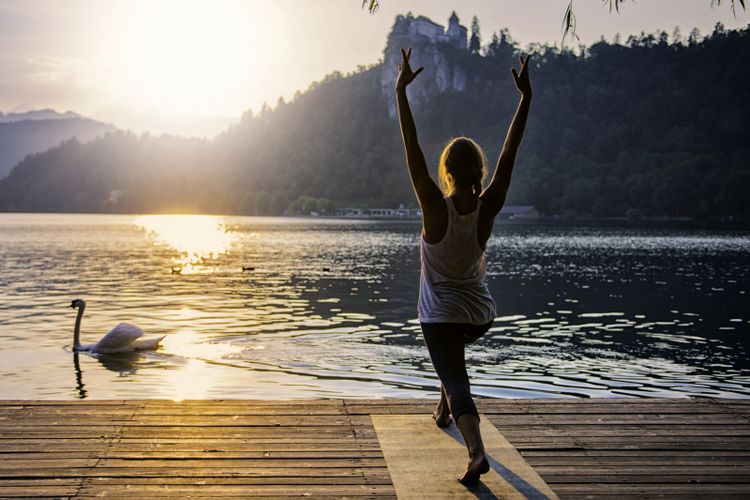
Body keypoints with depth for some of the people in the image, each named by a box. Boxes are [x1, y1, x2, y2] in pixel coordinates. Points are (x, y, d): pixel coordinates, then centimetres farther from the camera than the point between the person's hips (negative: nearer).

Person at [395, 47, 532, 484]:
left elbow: (413, 153, -23)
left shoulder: (437, 209, -21)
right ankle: (445, 411, 44)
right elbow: (510, 155, -11)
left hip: (442, 314, -4)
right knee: (453, 352, 36)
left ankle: (477, 451, -27)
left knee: (457, 382, -6)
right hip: (482, 315, 5)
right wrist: (526, 97, -9)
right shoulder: (487, 208, -13)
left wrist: (401, 92, -22)